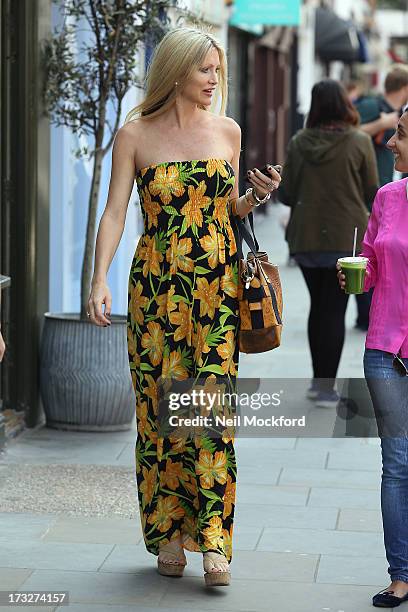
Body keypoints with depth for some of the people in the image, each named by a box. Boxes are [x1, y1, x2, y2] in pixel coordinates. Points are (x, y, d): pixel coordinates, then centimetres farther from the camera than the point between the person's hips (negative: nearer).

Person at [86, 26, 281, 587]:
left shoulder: (227, 131, 9)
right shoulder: (135, 135, 0)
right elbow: (115, 211, -4)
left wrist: (255, 196, -3)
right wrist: (100, 279, -16)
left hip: (218, 284, 1)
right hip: (157, 286, -1)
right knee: (160, 407, 0)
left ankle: (213, 540, -7)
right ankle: (169, 533, 11)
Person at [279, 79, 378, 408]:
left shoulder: (298, 142, -4)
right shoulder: (359, 142, -10)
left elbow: (286, 195, 0)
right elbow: (372, 193, -4)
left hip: (305, 238, 3)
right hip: (346, 238, -3)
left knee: (318, 306, 17)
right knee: (335, 310, 2)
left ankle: (318, 379, 23)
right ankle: (326, 387, 1)